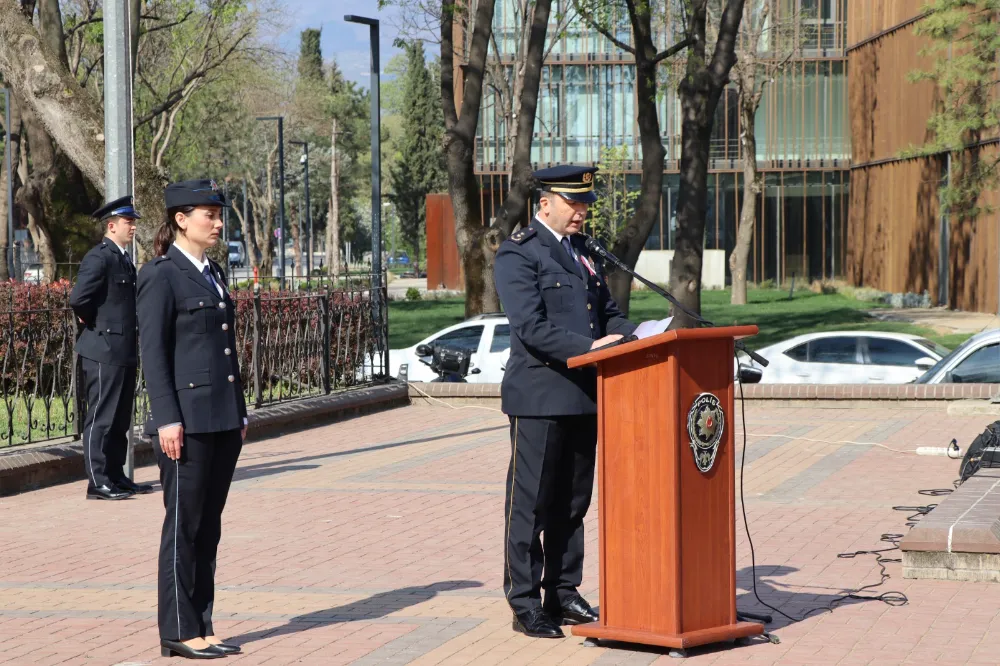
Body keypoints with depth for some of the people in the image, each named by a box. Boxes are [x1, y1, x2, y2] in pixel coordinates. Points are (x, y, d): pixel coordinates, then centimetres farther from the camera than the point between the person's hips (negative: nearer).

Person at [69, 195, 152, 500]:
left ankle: (117, 477, 20)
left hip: (124, 351, 9)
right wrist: (93, 323, -8)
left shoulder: (124, 258, 16)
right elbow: (78, 298, -24)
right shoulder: (99, 257, -13)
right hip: (104, 351, -9)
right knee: (101, 418, -5)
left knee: (120, 419, 13)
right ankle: (97, 482, -3)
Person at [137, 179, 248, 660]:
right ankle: (179, 632, 5)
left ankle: (202, 627, 16)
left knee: (209, 527, 10)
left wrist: (240, 412, 17)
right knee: (184, 525, -2)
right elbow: (153, 352, -12)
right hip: (188, 420, -8)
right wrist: (167, 419, -17)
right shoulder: (161, 276, -8)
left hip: (223, 421, 8)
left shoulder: (213, 273, 16)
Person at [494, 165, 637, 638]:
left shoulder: (583, 252, 17)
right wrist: (589, 348, -27)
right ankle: (525, 605, 4)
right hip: (540, 397, -8)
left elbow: (608, 313, 19)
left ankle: (563, 594, 21)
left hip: (584, 396, 8)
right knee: (530, 504, -1)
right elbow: (532, 328, -19)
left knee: (572, 503, 13)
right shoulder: (518, 254, -9)